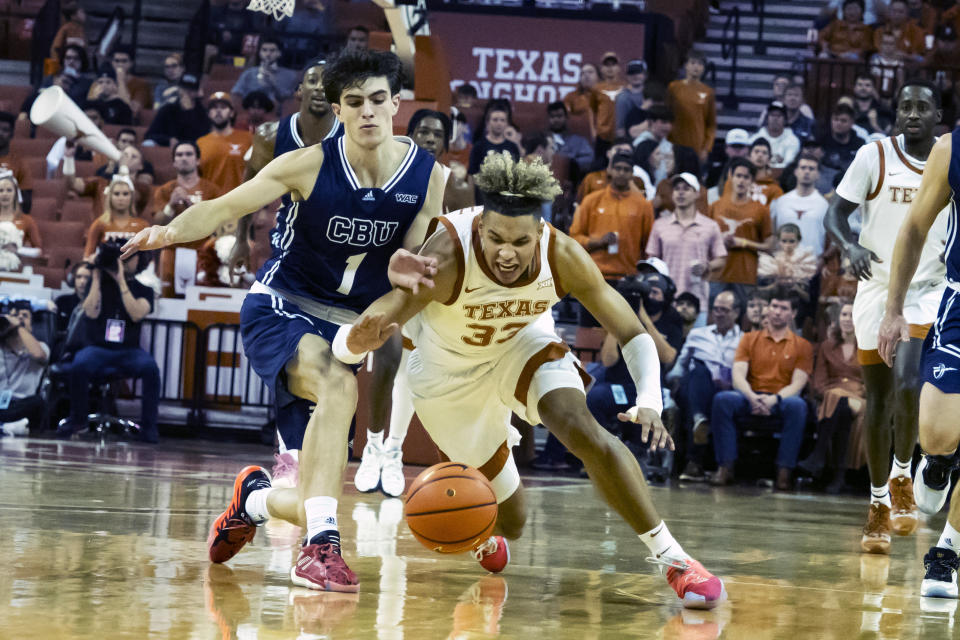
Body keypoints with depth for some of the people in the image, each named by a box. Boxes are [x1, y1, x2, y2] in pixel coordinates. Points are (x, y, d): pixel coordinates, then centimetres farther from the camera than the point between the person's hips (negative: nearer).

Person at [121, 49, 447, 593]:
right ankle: (321, 546, -40)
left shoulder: (428, 176, -7)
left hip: (350, 324, 4)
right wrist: (173, 231, -36)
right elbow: (224, 207, -15)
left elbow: (414, 268, -5)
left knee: (319, 504, 0)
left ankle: (255, 497, 36)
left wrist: (405, 271, -30)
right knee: (339, 385, -39)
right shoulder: (310, 165, -15)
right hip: (281, 309, -4)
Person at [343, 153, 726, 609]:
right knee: (510, 522, 4)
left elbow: (634, 334, -22)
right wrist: (361, 341, -74)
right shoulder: (448, 257, -38)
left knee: (585, 434, -27)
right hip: (451, 374, -2)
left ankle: (673, 559, -15)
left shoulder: (562, 257, -28)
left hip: (522, 345, 2)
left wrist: (649, 402, -41)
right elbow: (391, 309, -48)